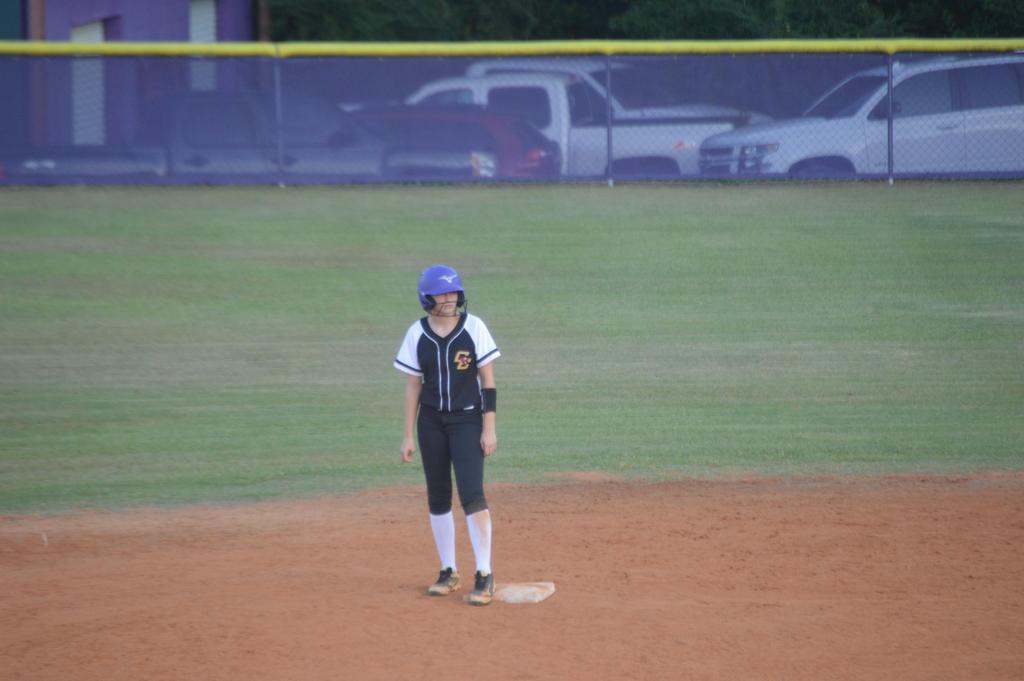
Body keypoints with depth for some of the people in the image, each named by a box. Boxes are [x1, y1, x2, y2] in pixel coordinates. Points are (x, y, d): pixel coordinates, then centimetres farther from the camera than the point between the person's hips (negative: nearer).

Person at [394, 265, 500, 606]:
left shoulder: (473, 327, -7)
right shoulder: (417, 334, 0)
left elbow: (488, 381, -5)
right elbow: (413, 385, 5)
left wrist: (489, 428, -9)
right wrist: (408, 435, 3)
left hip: (467, 420, -3)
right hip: (432, 422, 3)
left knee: (471, 493, -15)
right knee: (438, 498, 7)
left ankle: (484, 576, -12)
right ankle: (449, 573, 19)